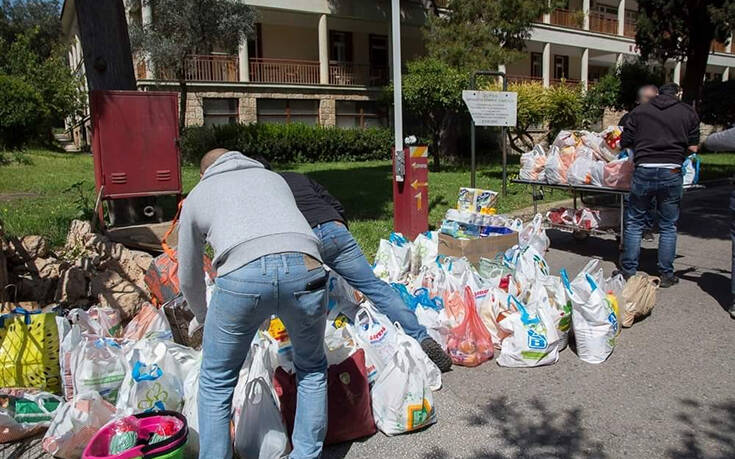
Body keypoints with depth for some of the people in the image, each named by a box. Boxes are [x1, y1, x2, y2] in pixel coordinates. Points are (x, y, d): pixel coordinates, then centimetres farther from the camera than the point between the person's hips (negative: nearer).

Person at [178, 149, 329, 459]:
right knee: (312, 369, 27)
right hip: (305, 268, 3)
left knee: (216, 383, 20)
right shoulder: (273, 177, 37)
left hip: (243, 275, -2)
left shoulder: (197, 195, 30)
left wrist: (202, 318, 54)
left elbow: (189, 279, 34)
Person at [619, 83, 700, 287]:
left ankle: (628, 271, 14)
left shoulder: (640, 111, 8)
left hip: (644, 171, 0)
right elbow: (693, 147, 4)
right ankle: (666, 274, 17)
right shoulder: (689, 113, 8)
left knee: (634, 222, 11)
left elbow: (625, 143, 6)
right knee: (668, 226, 10)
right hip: (672, 172, 0)